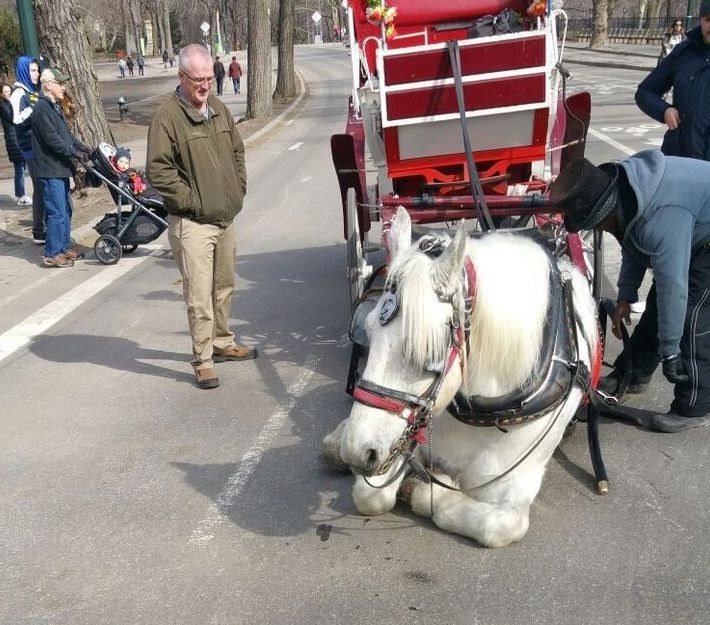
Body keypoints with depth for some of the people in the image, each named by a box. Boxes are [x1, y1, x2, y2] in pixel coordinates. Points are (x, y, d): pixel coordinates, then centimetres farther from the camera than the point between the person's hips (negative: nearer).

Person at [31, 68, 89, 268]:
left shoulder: (54, 107, 17)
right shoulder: (42, 109, -16)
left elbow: (66, 133, 22)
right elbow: (53, 140, -22)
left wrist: (81, 147, 8)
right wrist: (76, 153, -17)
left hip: (60, 169, 10)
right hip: (51, 171, -10)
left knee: (66, 210, 16)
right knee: (57, 213, -7)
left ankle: (64, 247, 26)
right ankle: (52, 254, 0)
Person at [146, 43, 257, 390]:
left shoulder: (218, 108, 10)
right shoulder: (167, 116, -13)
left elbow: (237, 151, 22)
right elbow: (158, 171, -16)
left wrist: (238, 190, 11)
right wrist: (191, 201, -15)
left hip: (226, 218, 7)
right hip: (192, 223, -7)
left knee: (224, 287, 19)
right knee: (199, 295, -6)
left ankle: (223, 343, 36)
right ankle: (203, 360, 5)